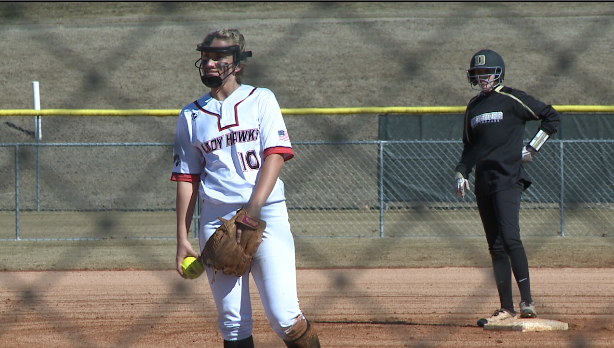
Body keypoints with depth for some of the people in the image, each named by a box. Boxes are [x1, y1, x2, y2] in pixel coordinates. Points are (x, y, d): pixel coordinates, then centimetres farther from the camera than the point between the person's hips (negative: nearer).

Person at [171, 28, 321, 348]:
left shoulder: (261, 100, 6)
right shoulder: (191, 116, 13)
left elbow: (275, 156, -4)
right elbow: (186, 179, 13)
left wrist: (252, 210, -17)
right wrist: (182, 238, 5)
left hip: (267, 213, -3)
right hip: (216, 219, 3)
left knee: (284, 317, -12)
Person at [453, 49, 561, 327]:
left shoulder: (512, 100, -3)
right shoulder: (474, 107, 17)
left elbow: (551, 116, 1)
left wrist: (533, 148, -4)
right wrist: (461, 173, 11)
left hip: (508, 179, -7)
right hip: (483, 183, 7)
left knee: (510, 238, -20)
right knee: (496, 247, 5)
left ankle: (527, 301, -21)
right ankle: (507, 308, 7)